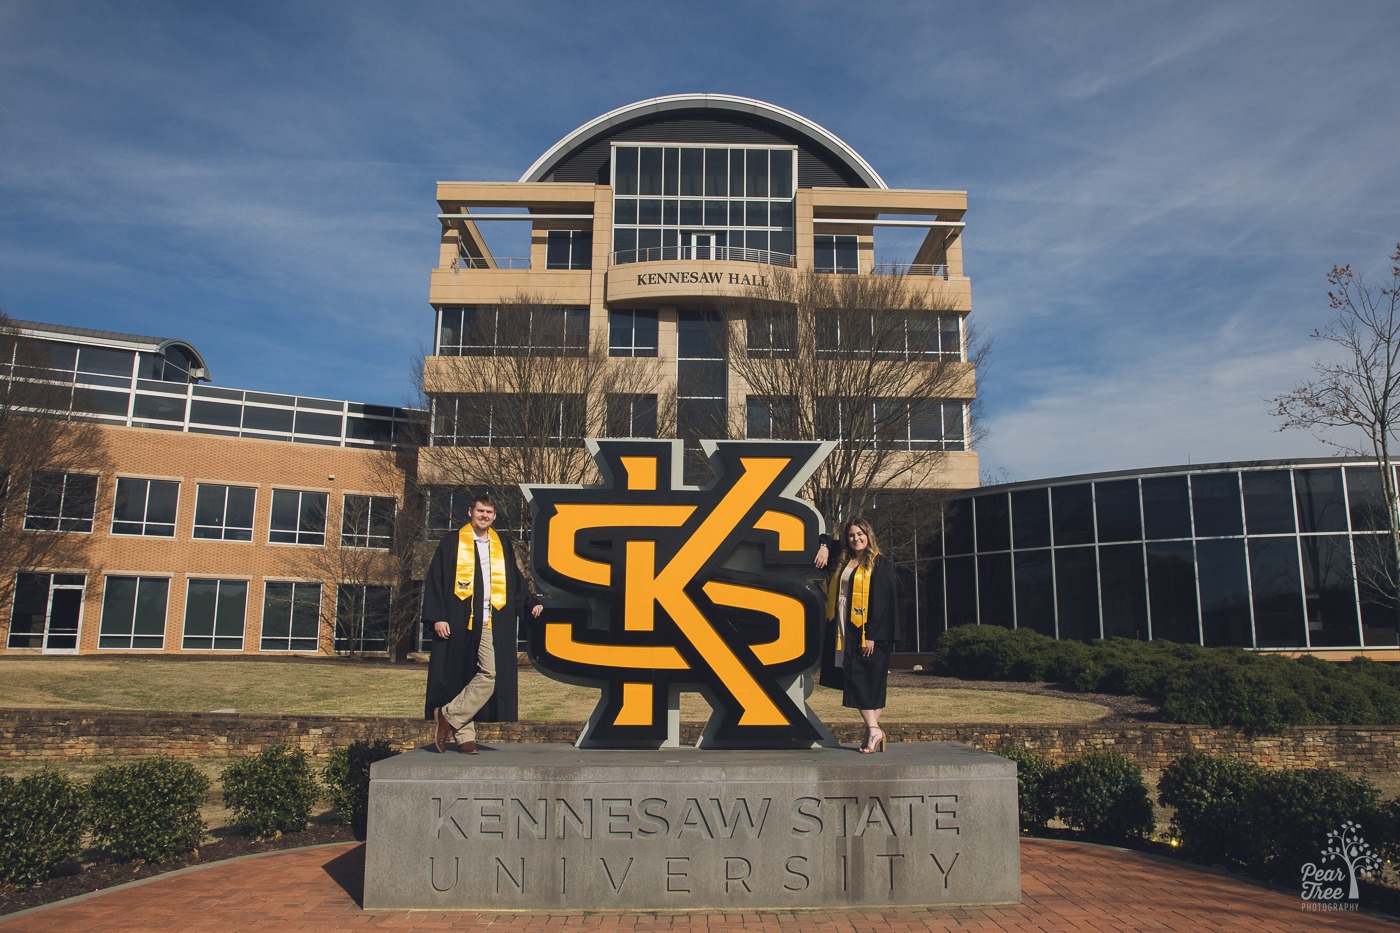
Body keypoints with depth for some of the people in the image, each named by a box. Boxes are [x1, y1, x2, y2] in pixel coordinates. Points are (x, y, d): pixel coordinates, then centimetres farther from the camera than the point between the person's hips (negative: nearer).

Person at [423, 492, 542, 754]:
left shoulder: (502, 545, 15)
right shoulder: (452, 542, 6)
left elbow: (515, 583, 20)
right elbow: (435, 580, 2)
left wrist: (531, 603, 3)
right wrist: (437, 617, -7)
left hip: (491, 624, 2)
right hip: (458, 622, -2)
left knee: (491, 674, -13)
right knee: (461, 678, 2)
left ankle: (449, 715, 0)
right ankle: (464, 736, 11)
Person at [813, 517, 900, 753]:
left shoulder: (880, 564, -4)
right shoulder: (843, 562, 15)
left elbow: (882, 601, -11)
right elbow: (826, 539, 31)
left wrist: (871, 635, -17)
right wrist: (825, 547, 7)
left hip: (869, 633, -6)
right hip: (847, 631, 6)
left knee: (867, 679, -8)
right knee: (854, 679, 1)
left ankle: (872, 729, -5)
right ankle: (873, 730, 3)